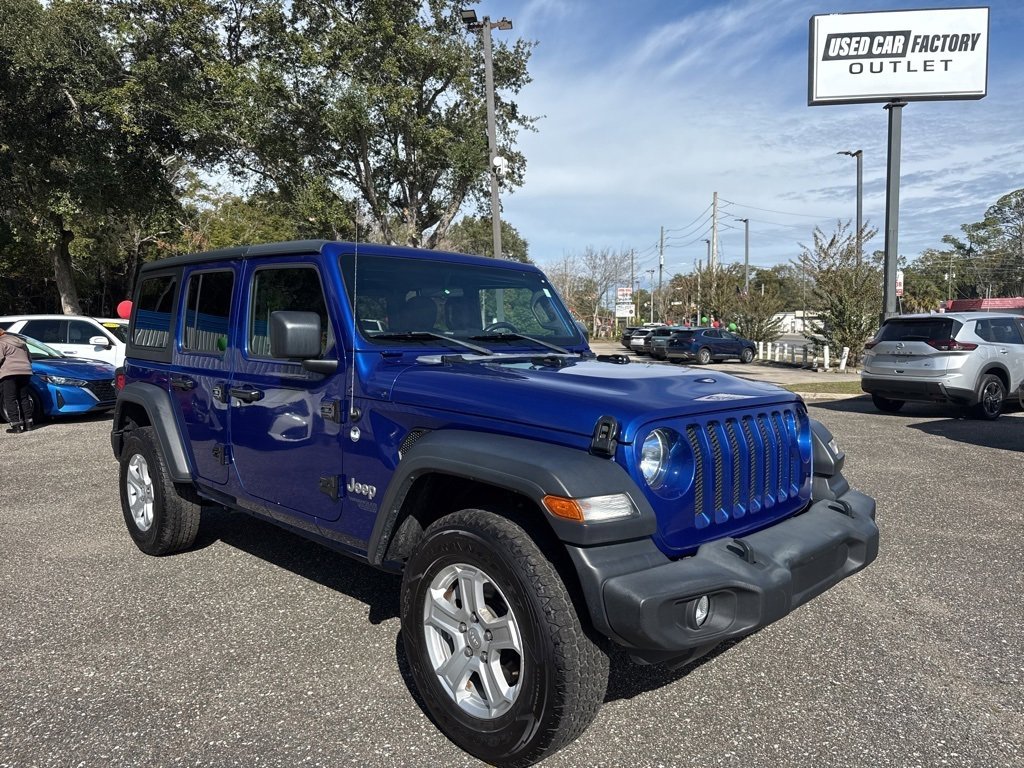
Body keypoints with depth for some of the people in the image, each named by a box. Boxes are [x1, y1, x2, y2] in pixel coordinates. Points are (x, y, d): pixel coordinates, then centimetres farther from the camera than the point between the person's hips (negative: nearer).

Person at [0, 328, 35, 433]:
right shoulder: (21, 343, 24)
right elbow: (29, 359, 26)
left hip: (9, 373, -7)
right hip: (25, 372, 7)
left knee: (10, 400, -3)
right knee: (24, 398, 13)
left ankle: (16, 425, -9)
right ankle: (28, 423, 11)